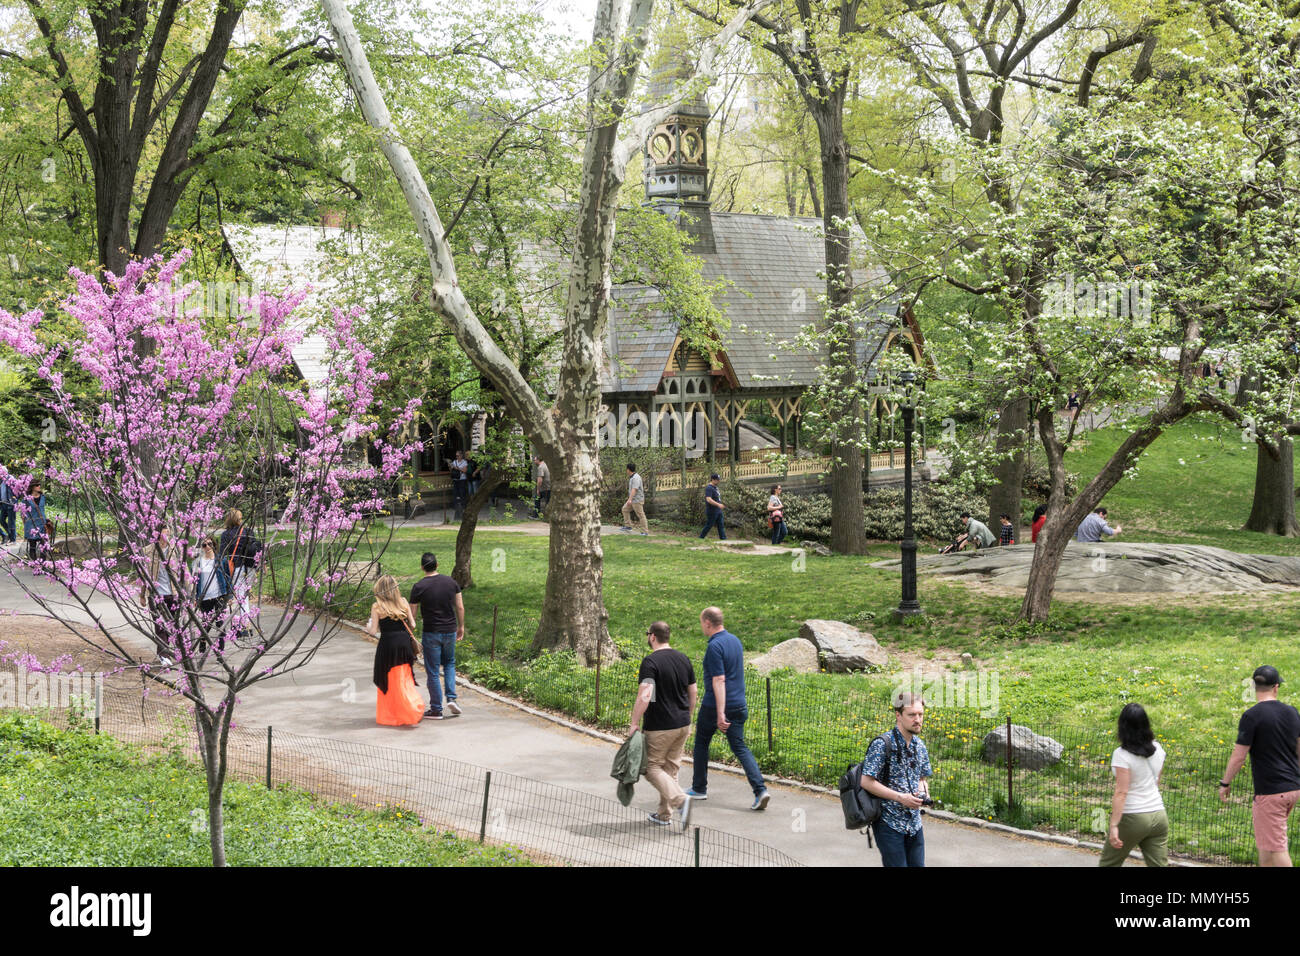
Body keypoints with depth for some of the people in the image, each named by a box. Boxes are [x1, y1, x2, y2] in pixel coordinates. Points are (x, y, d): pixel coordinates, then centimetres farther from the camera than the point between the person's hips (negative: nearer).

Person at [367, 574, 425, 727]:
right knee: (404, 680, 13)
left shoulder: (377, 607, -8)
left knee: (387, 682, 10)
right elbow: (412, 625, 5)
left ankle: (388, 716, 15)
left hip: (388, 644, -3)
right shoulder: (403, 603, 2)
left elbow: (373, 631, -7)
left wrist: (368, 627, 14)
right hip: (404, 643, 3)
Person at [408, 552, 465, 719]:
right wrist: (461, 627, 17)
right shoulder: (451, 582, -1)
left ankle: (436, 710, 9)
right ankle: (451, 698, 8)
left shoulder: (419, 587, -11)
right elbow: (460, 607, 4)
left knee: (433, 671, 5)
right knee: (449, 663, 24)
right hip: (450, 630, 4)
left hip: (431, 633, -4)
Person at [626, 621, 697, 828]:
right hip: (682, 725, 7)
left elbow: (645, 696, -24)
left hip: (660, 727, -7)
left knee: (653, 767, 3)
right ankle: (664, 815, 20)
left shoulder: (650, 661, -16)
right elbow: (692, 694, 13)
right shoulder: (684, 659, 7)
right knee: (670, 768, 15)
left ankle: (680, 799, -16)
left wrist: (634, 723, -16)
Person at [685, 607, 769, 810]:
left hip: (714, 705, -7)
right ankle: (760, 789, -12)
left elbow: (719, 680, -23)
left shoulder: (715, 646, -18)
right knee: (739, 747, 5)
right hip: (738, 704, 7)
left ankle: (699, 788, 25)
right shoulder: (735, 640, 9)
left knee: (701, 743, 15)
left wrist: (720, 714, -26)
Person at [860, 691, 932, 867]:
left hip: (914, 824, 7)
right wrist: (900, 797, -21)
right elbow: (866, 782, -17)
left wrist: (923, 790, -2)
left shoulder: (920, 745, 9)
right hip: (889, 823, -7)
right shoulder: (882, 744, -14)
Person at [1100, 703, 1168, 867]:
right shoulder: (1157, 749, 4)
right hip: (1158, 816, 6)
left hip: (1132, 818, -6)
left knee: (1109, 863, 12)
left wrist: (1114, 826, -20)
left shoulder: (1122, 755, -16)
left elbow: (1121, 792, -20)